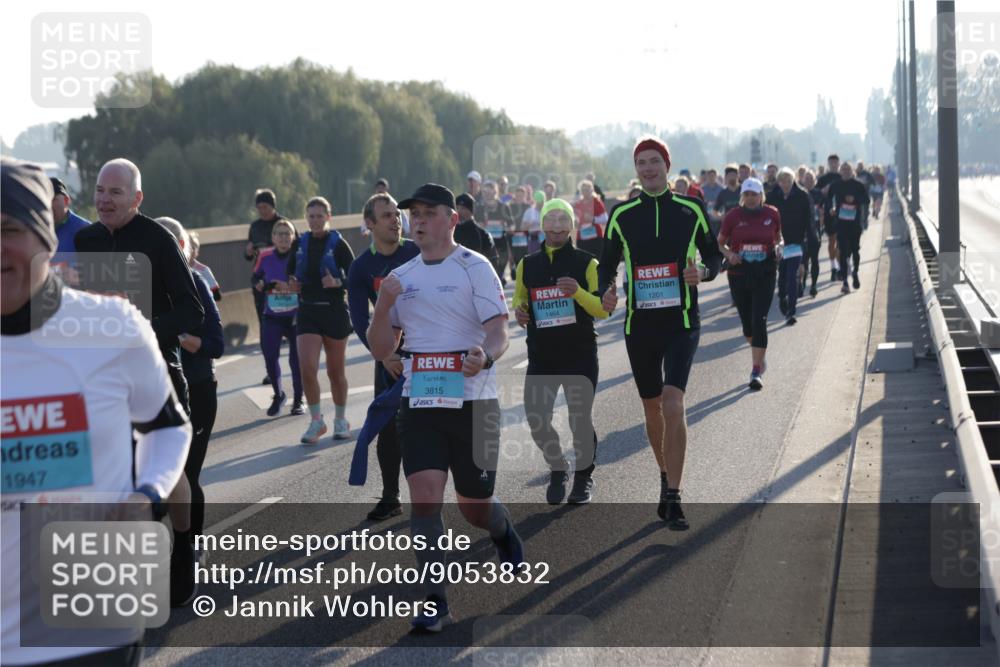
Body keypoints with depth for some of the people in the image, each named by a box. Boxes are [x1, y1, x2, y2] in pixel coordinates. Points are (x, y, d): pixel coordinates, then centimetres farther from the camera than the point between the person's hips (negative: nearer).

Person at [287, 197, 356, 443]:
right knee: (307, 368, -11)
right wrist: (292, 284, -3)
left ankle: (341, 420, 26)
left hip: (334, 311, -2)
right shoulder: (299, 244, 4)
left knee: (335, 371, 8)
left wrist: (337, 283, -26)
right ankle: (316, 421, 3)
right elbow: (290, 273, 18)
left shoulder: (338, 244, -7)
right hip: (307, 312, 2)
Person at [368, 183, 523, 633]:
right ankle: (435, 602, -8)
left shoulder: (474, 267, -4)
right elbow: (380, 349, 12)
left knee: (474, 505, 6)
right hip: (419, 402, 3)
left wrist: (485, 356, -34)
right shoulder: (401, 278, 11)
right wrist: (384, 305, -7)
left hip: (472, 401, -3)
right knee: (424, 495, -12)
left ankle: (503, 532, 43)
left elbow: (498, 331, -11)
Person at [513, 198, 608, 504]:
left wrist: (578, 292, -23)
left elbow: (603, 310, -5)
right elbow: (519, 300, 22)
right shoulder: (527, 265, 8)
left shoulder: (586, 263, -2)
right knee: (536, 419, -1)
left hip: (580, 355, -3)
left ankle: (584, 477, 22)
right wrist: (519, 311, -1)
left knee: (580, 419, 1)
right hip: (541, 355, 3)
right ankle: (557, 469, 24)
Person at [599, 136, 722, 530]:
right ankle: (666, 479, 35)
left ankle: (673, 498, -17)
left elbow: (713, 255, 11)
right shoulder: (622, 215, 5)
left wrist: (703, 272, -12)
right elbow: (608, 263, 11)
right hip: (639, 323, 3)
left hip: (681, 321, -3)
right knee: (652, 408, 13)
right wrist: (606, 292, -10)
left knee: (673, 404, -17)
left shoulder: (690, 210, 2)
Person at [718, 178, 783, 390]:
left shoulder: (772, 214, 1)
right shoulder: (733, 216, -1)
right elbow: (720, 243, 8)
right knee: (747, 322, 10)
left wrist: (778, 247, -4)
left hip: (765, 275, -2)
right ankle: (759, 358, 38)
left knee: (759, 321, -12)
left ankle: (757, 371, -10)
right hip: (739, 274, 2)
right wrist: (729, 254, -12)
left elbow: (779, 237, 17)